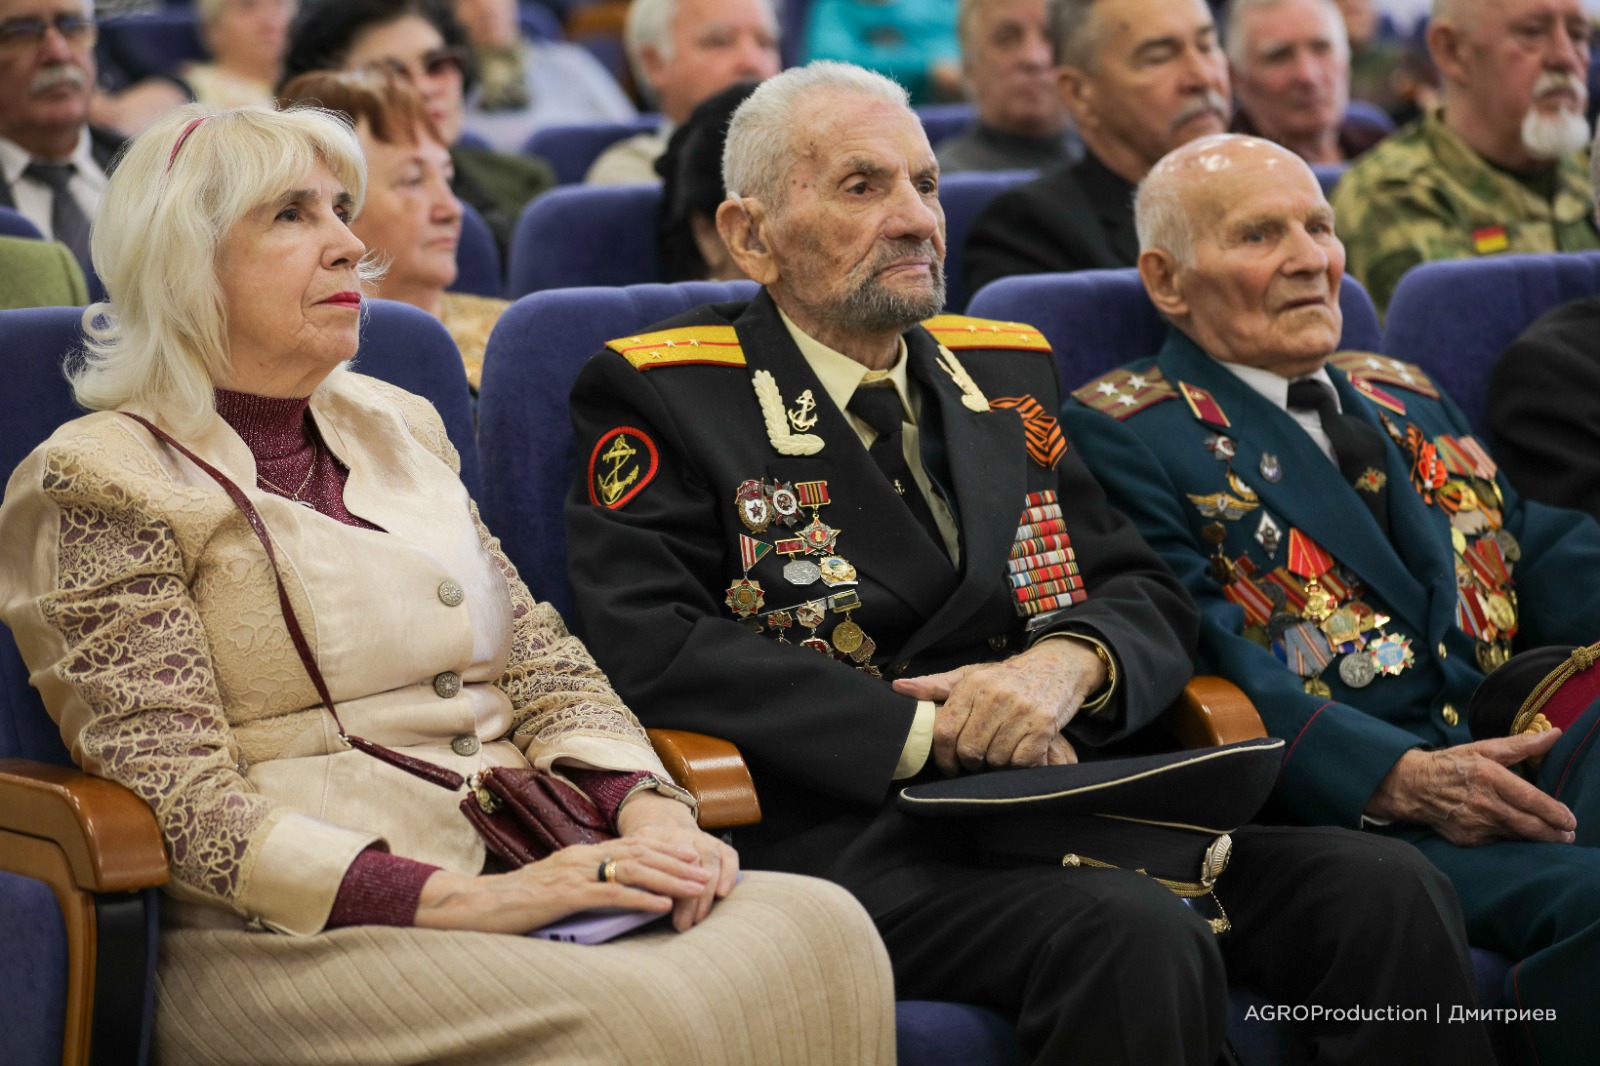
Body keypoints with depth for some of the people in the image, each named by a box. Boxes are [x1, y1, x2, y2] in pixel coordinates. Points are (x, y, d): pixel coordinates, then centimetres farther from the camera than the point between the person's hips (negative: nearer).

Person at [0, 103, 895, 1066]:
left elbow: (543, 661, 18)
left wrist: (647, 809, -5)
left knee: (822, 928, -23)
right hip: (291, 943, -7)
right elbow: (182, 804, -9)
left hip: (523, 885, 7)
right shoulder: (105, 482, 0)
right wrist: (456, 900, -20)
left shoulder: (397, 432, 21)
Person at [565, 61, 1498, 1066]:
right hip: (843, 828, -6)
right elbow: (652, 646, -10)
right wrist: (929, 731, -14)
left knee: (1388, 889, -18)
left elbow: (1149, 594, 18)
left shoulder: (1004, 370, 22)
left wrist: (1067, 663, -8)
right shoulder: (662, 396, 4)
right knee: (1138, 936, -34)